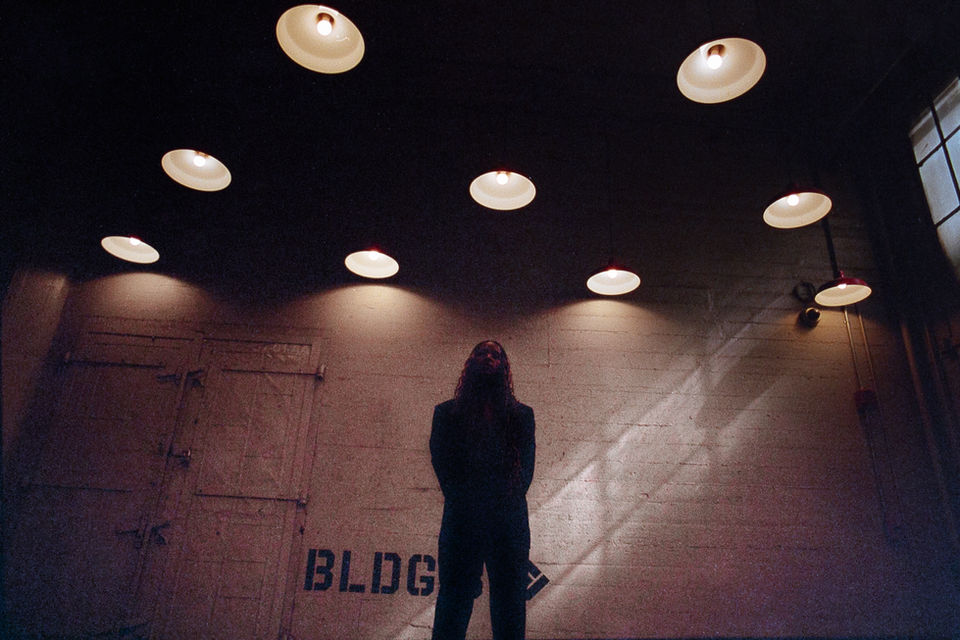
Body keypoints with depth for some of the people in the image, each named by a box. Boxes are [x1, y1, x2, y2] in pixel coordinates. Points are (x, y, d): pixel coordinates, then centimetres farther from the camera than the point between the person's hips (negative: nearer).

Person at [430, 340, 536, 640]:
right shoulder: (447, 412, 16)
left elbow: (526, 466, 10)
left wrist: (510, 498, -4)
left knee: (510, 608, 1)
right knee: (454, 598, -3)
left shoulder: (521, 414, 18)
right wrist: (459, 497, -4)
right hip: (462, 518, -1)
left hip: (509, 521, 1)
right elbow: (440, 459, 7)